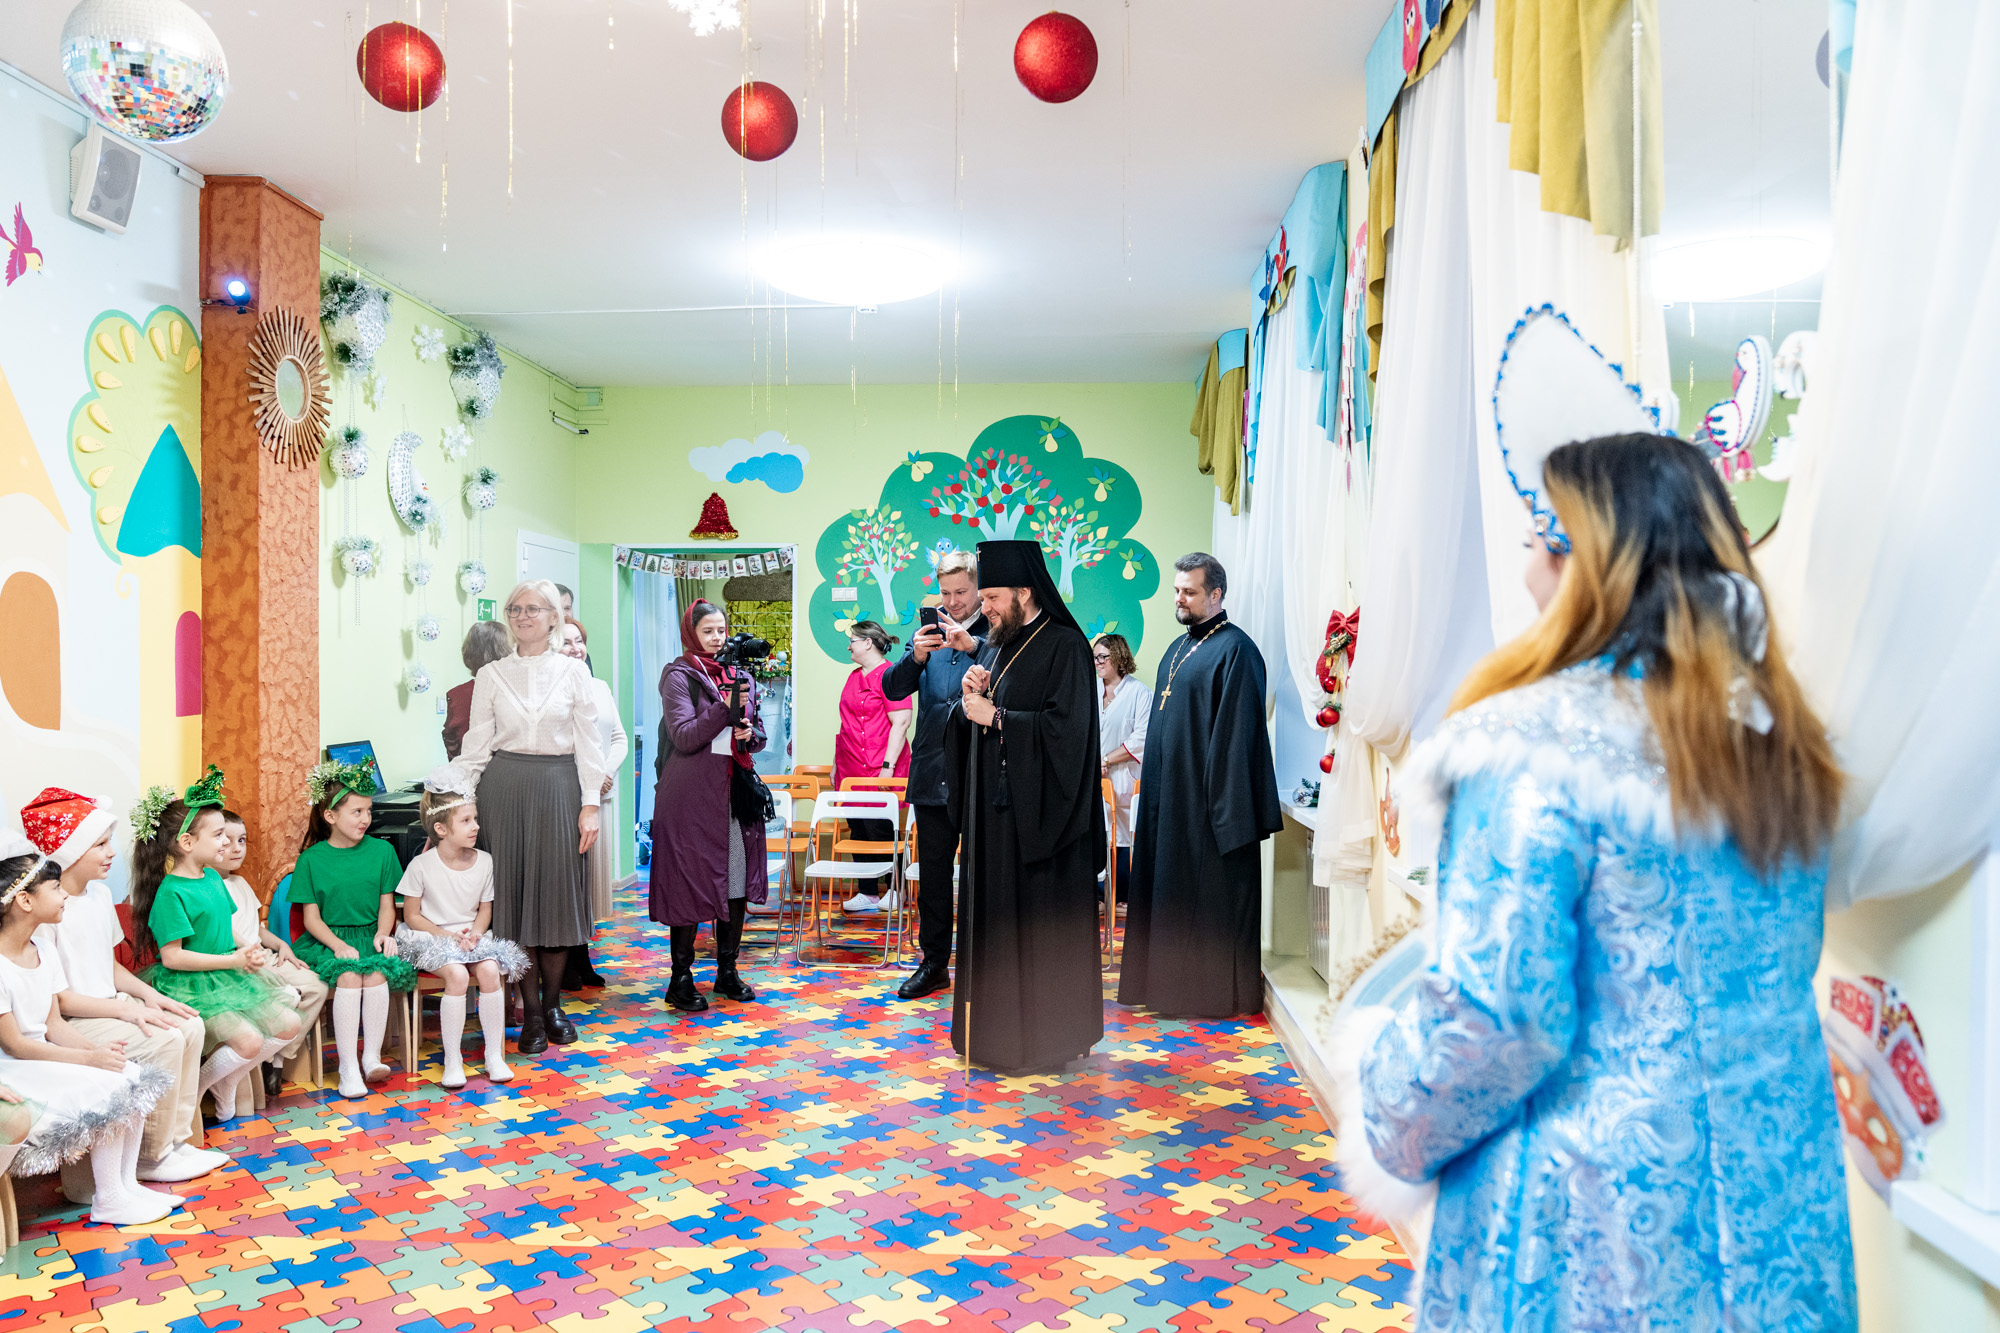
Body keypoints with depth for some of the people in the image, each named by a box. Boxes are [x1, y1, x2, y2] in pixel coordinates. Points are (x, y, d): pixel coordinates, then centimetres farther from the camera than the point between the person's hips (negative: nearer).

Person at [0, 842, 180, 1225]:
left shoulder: (43, 949, 6)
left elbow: (53, 1024, 8)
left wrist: (99, 1049, -10)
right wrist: (90, 1058, -20)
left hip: (45, 1055, 8)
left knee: (134, 1077, -6)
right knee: (109, 1091, -19)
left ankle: (127, 1183, 3)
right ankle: (108, 1201, -4)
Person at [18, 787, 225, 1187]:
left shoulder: (100, 893, 9)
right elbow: (56, 997, -21)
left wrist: (149, 994, 0)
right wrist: (125, 1009, -24)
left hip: (108, 1003, 9)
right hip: (68, 1022, -9)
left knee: (190, 1026, -8)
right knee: (164, 1040, -23)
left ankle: (178, 1139, -1)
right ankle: (152, 1157, -7)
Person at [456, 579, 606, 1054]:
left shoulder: (573, 672, 4)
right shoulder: (491, 675, 7)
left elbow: (587, 743, 3)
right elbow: (476, 745, 7)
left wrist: (590, 805, -3)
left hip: (558, 787, -1)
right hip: (505, 786, 1)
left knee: (558, 891, 2)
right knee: (515, 892, 1)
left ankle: (553, 1005, 16)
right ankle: (531, 1011, 9)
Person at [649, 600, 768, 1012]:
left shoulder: (740, 676, 15)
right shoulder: (679, 676, -3)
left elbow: (758, 732, 18)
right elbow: (684, 736, -14)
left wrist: (749, 734, -5)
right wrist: (725, 708, -23)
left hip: (735, 789, 6)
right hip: (692, 795, -6)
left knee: (737, 883, 7)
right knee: (690, 884, -3)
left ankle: (727, 971, 18)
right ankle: (680, 979, 6)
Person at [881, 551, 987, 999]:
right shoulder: (929, 634, 12)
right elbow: (891, 688, 4)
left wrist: (974, 645, -34)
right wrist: (916, 657, -15)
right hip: (932, 775, 5)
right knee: (932, 873, 12)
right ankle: (934, 963, 23)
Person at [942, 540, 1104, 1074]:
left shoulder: (1063, 646, -11)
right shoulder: (995, 647, 14)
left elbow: (1065, 728, -20)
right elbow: (970, 727, 18)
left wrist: (994, 715, -15)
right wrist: (969, 701, -4)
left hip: (1038, 815, -8)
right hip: (993, 809, 8)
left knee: (1039, 924, -1)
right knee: (992, 919, 11)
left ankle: (1046, 1035, 11)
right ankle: (997, 1029, 21)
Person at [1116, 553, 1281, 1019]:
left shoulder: (1234, 650, -13)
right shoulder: (1179, 649, 15)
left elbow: (1236, 732, -17)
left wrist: (1225, 803, -20)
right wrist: (1151, 776, 17)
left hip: (1206, 798, -9)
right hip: (1170, 794, 9)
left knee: (1208, 892, -1)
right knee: (1170, 888, 12)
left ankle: (1217, 991, 9)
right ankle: (1171, 981, 22)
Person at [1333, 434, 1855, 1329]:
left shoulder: (1540, 742, -19)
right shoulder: (1782, 743, 3)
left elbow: (1497, 1014, -21)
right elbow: (1774, 976, 13)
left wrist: (1394, 1133, -4)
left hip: (1595, 1227, -7)